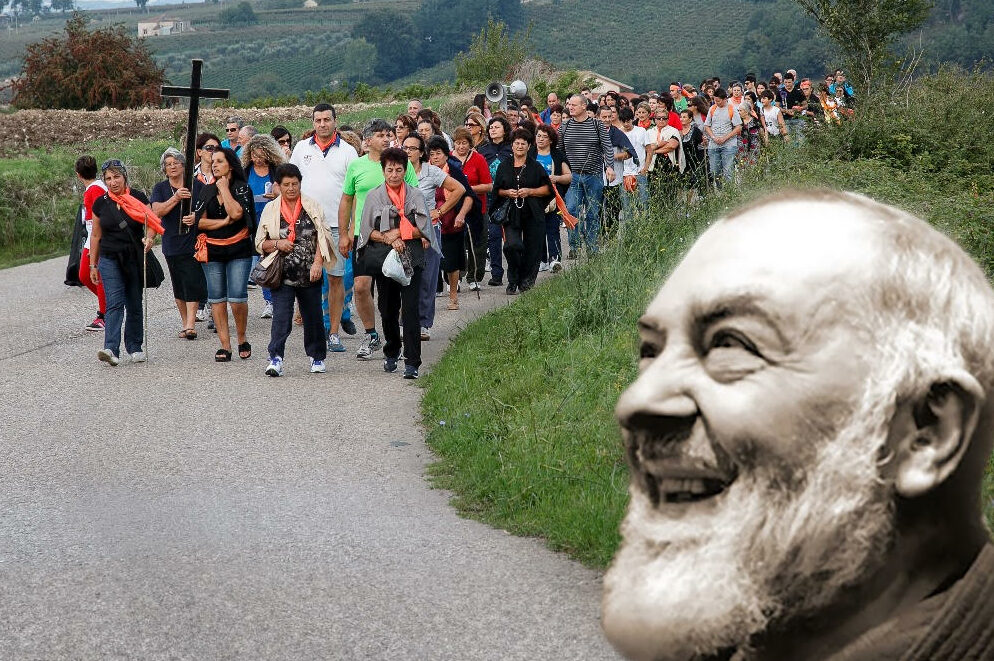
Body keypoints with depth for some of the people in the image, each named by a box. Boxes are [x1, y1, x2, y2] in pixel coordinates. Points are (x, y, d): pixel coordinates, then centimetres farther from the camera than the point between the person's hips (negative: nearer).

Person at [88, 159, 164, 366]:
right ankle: (111, 349, -24)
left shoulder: (138, 198, 0)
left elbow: (151, 224, -3)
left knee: (135, 305, 8)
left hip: (135, 259, 0)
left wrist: (149, 238, -25)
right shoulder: (101, 203, 4)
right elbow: (96, 236, 12)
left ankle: (135, 348, 20)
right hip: (110, 259, 0)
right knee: (114, 303, -14)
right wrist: (93, 265, 13)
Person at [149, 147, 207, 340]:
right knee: (179, 287, 8)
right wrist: (176, 198, -21)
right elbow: (157, 211, -9)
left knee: (192, 283, -10)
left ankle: (190, 325, -13)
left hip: (194, 242, -2)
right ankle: (185, 322, 18)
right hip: (172, 243, 2)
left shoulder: (197, 185, 4)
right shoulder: (160, 189, 7)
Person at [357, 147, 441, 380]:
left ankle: (411, 362, -14)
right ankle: (391, 353, 31)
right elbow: (367, 230, 4)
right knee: (388, 309, 9)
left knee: (410, 310, -11)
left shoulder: (415, 195, 6)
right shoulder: (374, 196, 8)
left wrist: (398, 232, -10)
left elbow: (423, 229, 1)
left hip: (411, 258, -2)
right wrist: (389, 239, -11)